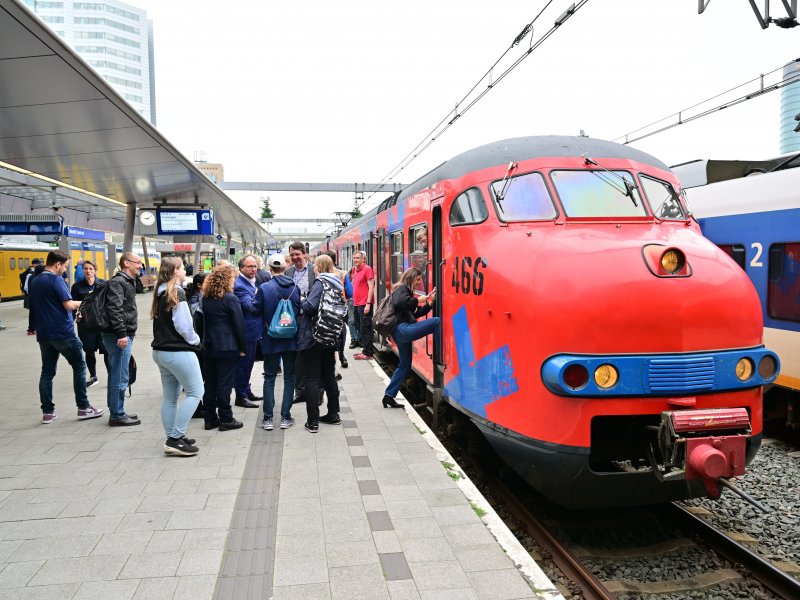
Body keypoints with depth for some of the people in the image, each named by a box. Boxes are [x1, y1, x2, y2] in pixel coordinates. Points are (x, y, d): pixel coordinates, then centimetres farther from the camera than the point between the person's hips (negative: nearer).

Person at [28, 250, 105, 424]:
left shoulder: (34, 282, 12)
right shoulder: (56, 280, -13)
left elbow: (32, 307, 20)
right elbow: (69, 305, -17)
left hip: (44, 334, 7)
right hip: (63, 333, -7)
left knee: (47, 371, 10)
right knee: (79, 367, 4)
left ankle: (47, 412, 11)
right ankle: (83, 407, 5)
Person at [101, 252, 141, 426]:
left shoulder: (128, 281, 19)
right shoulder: (117, 282, -12)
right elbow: (114, 309, -22)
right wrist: (121, 333, -25)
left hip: (124, 335, 10)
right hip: (119, 336, -10)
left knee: (116, 376, 16)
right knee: (120, 377, -5)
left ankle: (116, 411, 24)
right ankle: (117, 415, 2)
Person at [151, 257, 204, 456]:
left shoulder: (160, 293, 11)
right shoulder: (177, 293, -15)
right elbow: (183, 325, -19)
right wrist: (195, 341, -1)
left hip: (160, 350, 9)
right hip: (178, 351, -9)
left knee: (170, 397, 12)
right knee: (195, 392, -3)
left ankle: (173, 438, 18)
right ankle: (175, 439, -5)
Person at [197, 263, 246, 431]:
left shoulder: (205, 298, 8)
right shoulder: (230, 299, -12)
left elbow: (203, 321, 13)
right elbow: (239, 325, -11)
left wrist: (205, 342, 18)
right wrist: (243, 347, -3)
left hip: (208, 346, 6)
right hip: (227, 347, -6)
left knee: (210, 383, 11)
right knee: (224, 383, -1)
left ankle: (210, 418, 17)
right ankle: (226, 419, 5)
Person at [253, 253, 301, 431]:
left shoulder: (264, 288, -13)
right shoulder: (295, 287, -6)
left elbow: (256, 310, -5)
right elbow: (300, 311, 1)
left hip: (271, 340, -1)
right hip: (291, 340, 1)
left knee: (269, 378, 9)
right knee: (289, 377, 10)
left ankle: (268, 418, 9)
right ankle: (285, 417, 11)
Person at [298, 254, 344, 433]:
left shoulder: (320, 283, -14)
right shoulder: (337, 285, 10)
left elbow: (310, 306, -23)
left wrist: (302, 303, -4)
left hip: (313, 338, -8)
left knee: (312, 379, -3)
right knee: (329, 376, 16)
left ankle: (313, 421, 0)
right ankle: (333, 415, 24)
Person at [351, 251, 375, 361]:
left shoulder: (367, 269, -9)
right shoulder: (355, 270, 15)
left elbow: (371, 287, -14)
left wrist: (368, 304, -19)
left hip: (364, 304, -9)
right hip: (356, 304, 9)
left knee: (365, 329, -5)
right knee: (360, 328, 14)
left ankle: (368, 353, 1)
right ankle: (366, 350, 24)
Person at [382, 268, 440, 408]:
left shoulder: (406, 291, 27)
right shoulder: (402, 289, -2)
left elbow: (416, 313, 23)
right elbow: (398, 303, -25)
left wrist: (430, 302, 12)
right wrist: (418, 300, -15)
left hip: (401, 333, 11)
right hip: (402, 329, -11)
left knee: (405, 365, 16)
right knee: (436, 321, -16)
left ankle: (388, 396, 19)